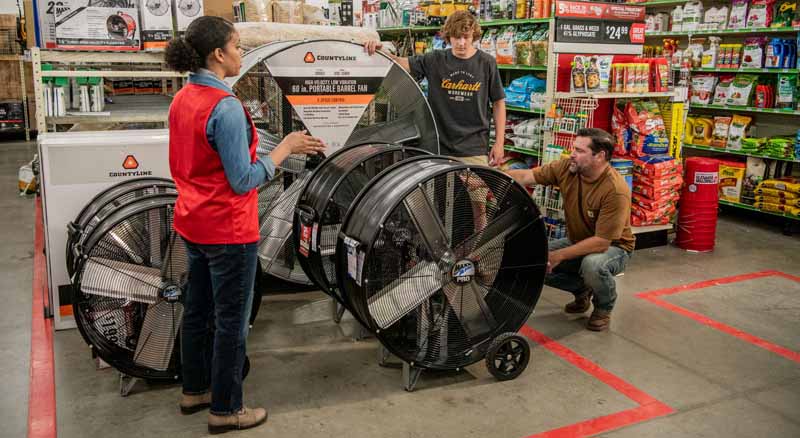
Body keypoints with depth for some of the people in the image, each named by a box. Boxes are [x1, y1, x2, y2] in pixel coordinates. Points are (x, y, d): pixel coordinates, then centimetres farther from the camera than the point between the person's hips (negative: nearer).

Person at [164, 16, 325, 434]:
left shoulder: (182, 100, 5)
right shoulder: (225, 106, -22)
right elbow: (243, 181, -21)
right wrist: (286, 147, -15)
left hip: (193, 224, 9)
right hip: (228, 230, -9)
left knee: (197, 309, 20)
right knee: (231, 320, 5)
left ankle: (195, 390, 36)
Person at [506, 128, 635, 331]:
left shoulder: (616, 191, -31)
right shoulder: (567, 168, -14)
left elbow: (601, 242, -31)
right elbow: (526, 176, -13)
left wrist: (559, 256, -30)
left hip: (613, 246, -6)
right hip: (578, 242, 6)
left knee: (592, 265, -38)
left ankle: (604, 307, -3)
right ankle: (582, 290, 15)